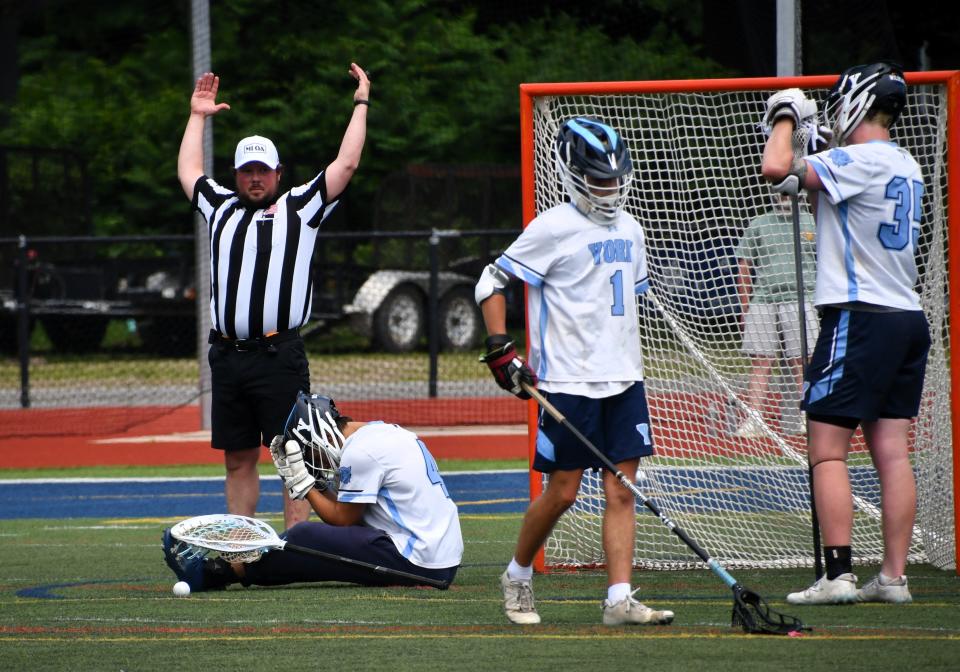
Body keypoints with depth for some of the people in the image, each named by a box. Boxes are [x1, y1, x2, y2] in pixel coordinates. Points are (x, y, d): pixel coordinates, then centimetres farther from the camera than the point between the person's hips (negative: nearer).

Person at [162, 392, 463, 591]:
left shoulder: (361, 452, -13)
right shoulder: (388, 432, 16)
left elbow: (343, 520, -5)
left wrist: (301, 482, 3)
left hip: (415, 560, -9)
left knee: (305, 537, -5)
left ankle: (216, 573, 7)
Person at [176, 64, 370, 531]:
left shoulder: (300, 207, 8)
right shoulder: (222, 208, 20)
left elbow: (346, 164, 5)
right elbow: (188, 171, 36)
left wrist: (361, 103, 10)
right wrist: (197, 116, 41)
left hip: (279, 354, -4)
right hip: (227, 354, 4)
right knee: (238, 458, 7)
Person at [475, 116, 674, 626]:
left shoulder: (629, 230, 13)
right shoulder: (554, 228, -7)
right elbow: (491, 283, -5)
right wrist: (501, 352, -12)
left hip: (623, 379, 6)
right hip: (568, 380, -6)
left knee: (621, 491, -2)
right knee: (562, 492, -2)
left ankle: (619, 599, -4)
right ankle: (517, 576, 20)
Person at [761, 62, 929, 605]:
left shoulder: (861, 160, -12)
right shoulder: (906, 166, 16)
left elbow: (776, 168, -21)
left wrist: (786, 116, -3)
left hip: (861, 316, -8)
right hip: (909, 317, 8)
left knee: (828, 448, -6)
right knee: (892, 451, 6)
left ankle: (839, 575, -13)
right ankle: (894, 576, 5)